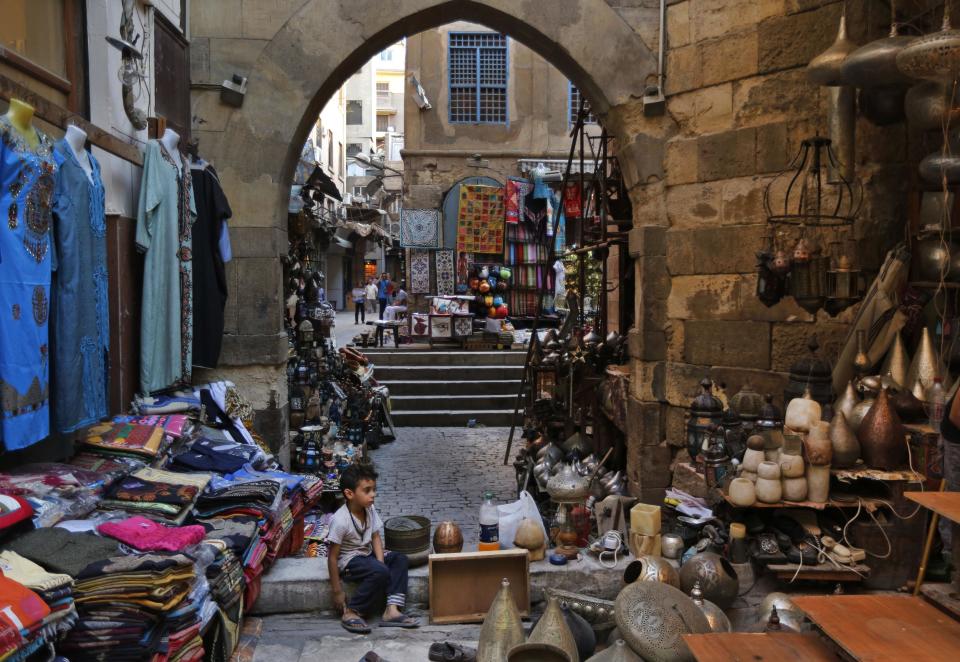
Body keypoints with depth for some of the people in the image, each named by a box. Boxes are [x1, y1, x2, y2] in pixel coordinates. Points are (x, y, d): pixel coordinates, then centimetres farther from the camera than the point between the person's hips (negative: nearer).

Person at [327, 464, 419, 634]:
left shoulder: (370, 510, -5)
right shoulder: (340, 520, -25)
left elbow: (376, 537, 2)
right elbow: (332, 557, -21)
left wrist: (381, 562, -14)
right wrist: (337, 591, -18)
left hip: (366, 554, 8)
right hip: (348, 560, -8)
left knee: (400, 559, -10)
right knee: (380, 572, -29)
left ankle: (392, 610, -18)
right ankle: (351, 613, -16)